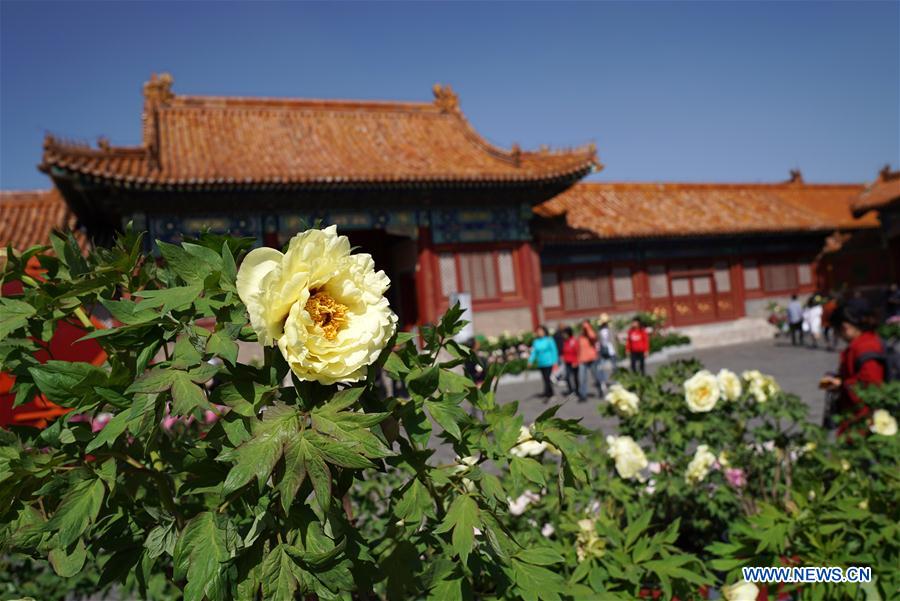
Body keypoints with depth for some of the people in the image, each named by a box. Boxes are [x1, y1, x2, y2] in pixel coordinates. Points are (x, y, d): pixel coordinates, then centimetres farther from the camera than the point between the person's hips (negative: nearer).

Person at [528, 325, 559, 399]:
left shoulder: (549, 340, -8)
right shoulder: (536, 342, 5)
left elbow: (553, 351, -6)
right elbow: (534, 352, 5)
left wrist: (555, 362, -9)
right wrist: (530, 360, -8)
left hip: (549, 363, -5)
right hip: (541, 364, 5)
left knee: (547, 378, -12)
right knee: (545, 379, 11)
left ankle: (547, 394, -9)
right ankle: (551, 394, 23)